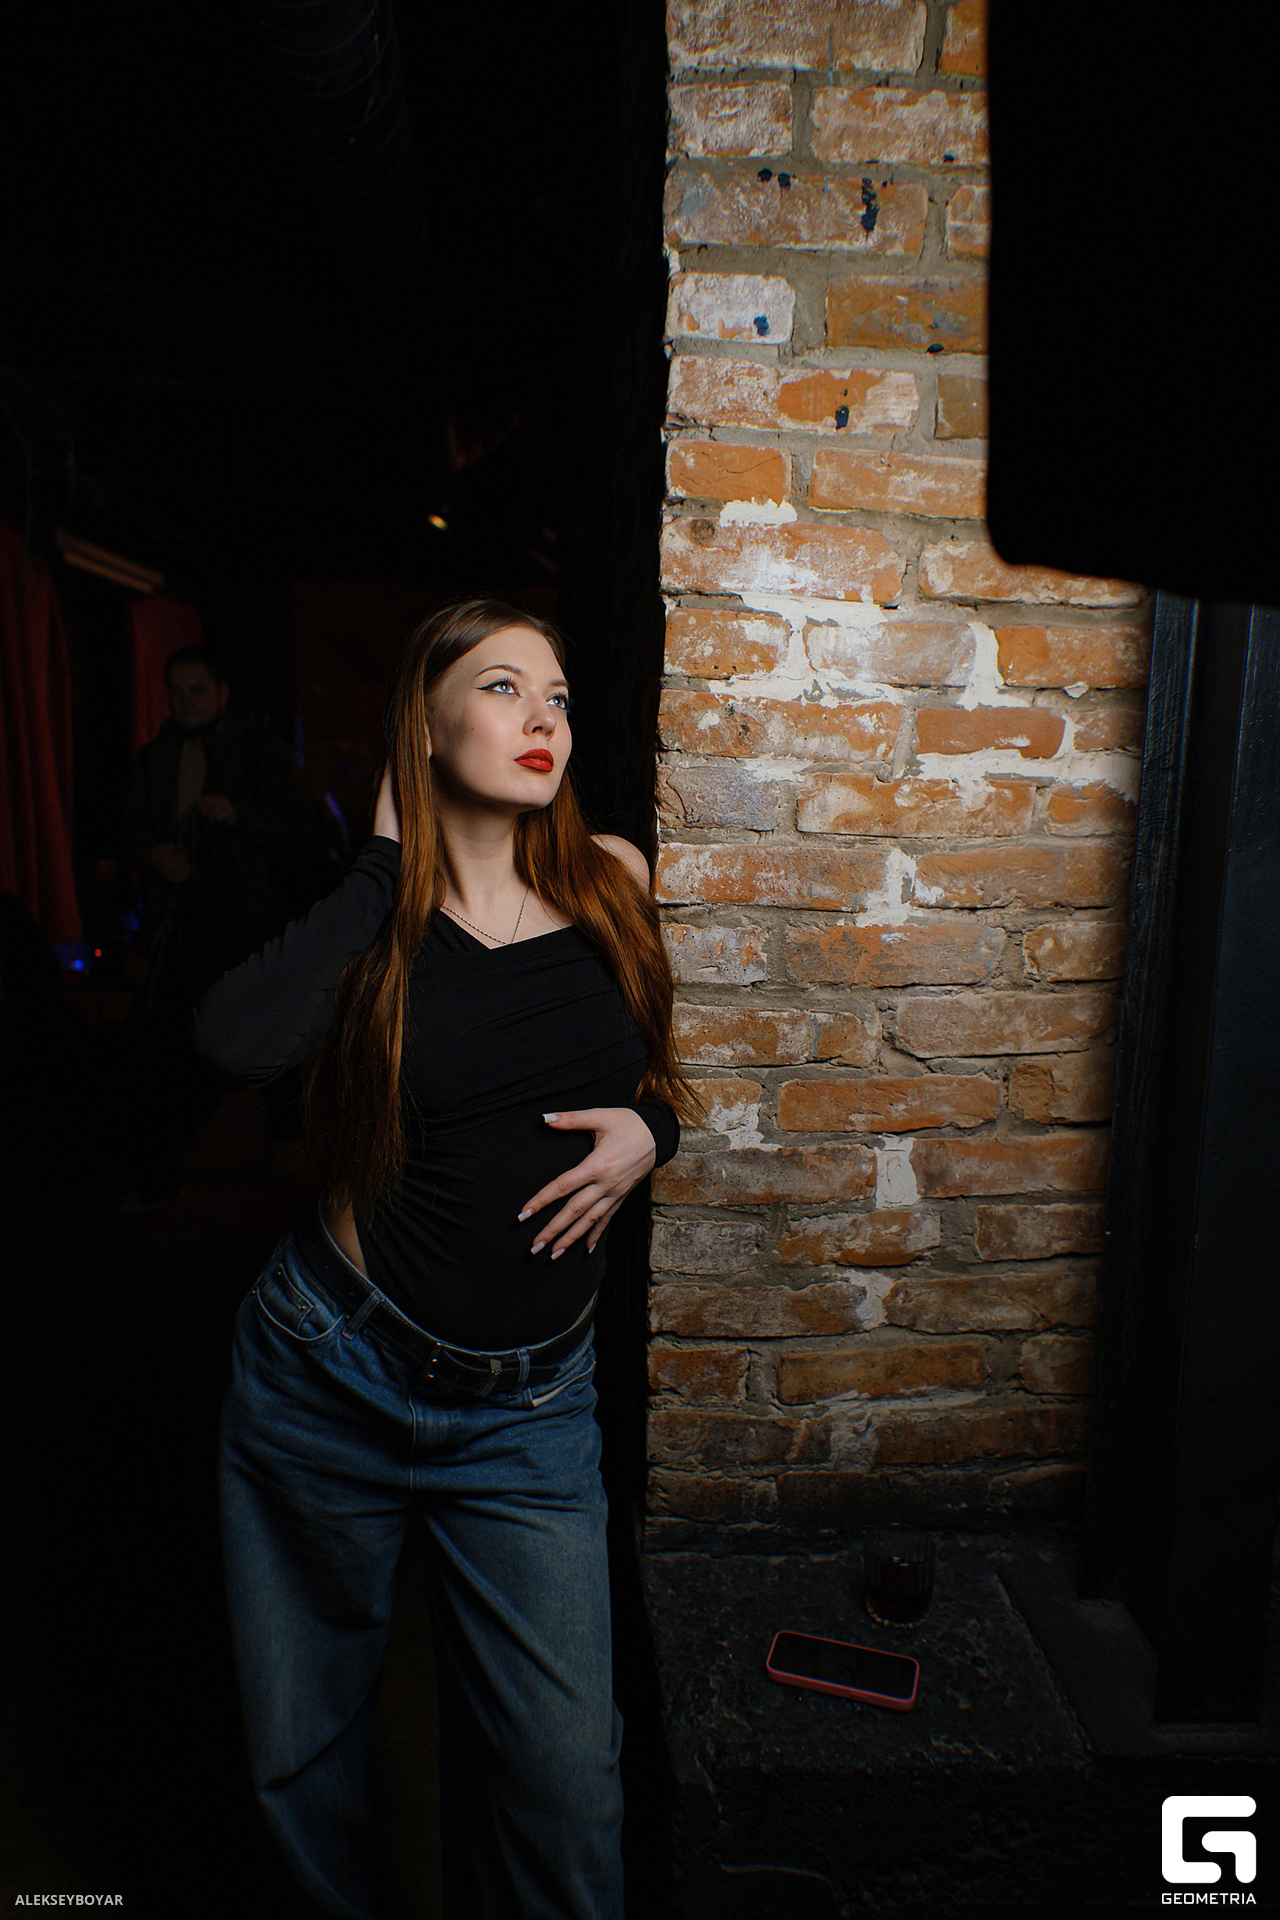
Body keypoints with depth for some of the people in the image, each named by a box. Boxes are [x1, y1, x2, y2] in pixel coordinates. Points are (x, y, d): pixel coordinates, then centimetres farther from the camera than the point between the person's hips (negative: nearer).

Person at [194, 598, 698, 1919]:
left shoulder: (611, 881, -2)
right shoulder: (372, 914, -7)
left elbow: (656, 1070, 13)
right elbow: (236, 1043, -29)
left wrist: (648, 1131, -9)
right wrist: (389, 860, -19)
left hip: (527, 1413, 1)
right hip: (328, 1377, 0)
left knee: (562, 1771, 1)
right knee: (302, 1740, 20)